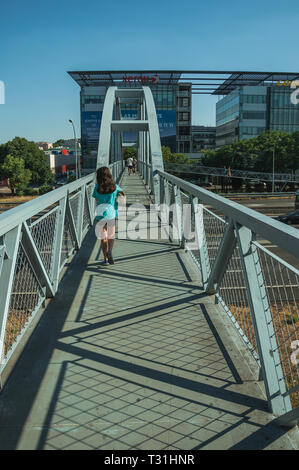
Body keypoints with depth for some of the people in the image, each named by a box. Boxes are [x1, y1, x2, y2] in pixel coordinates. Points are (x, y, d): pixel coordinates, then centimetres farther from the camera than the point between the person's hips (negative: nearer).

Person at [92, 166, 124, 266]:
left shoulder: (97, 187, -5)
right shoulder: (114, 186, -3)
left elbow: (96, 202, -3)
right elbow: (122, 192, 14)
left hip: (101, 214, 0)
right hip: (112, 214, 1)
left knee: (103, 238, 11)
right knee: (111, 236, 15)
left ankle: (105, 259, 9)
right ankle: (109, 251, -13)